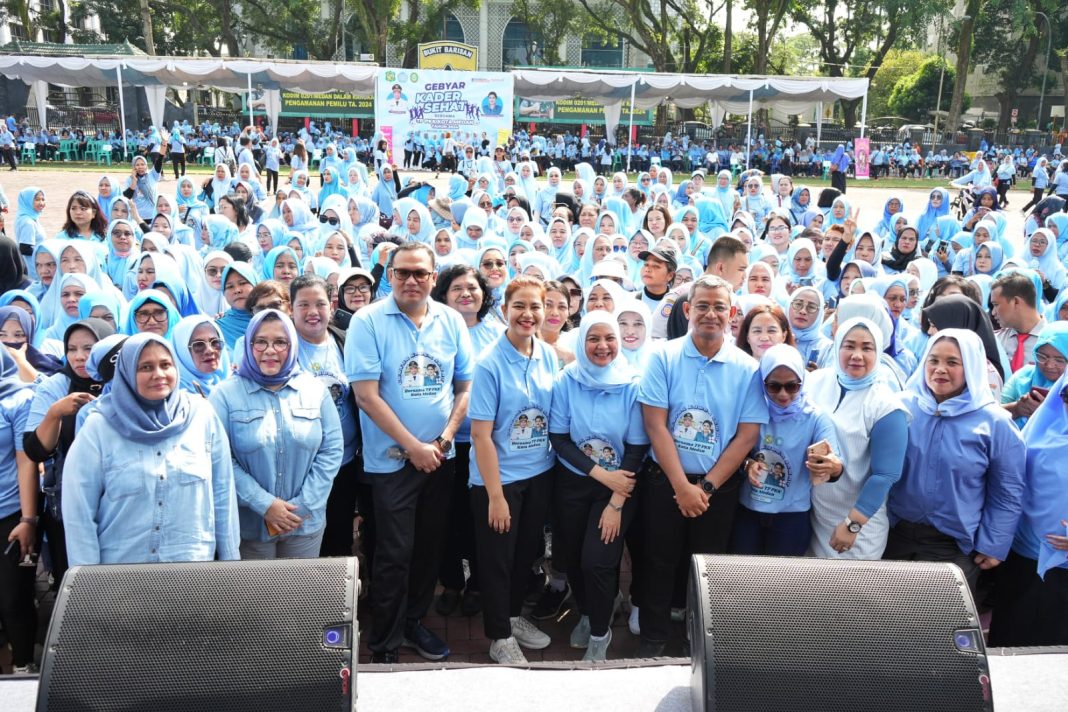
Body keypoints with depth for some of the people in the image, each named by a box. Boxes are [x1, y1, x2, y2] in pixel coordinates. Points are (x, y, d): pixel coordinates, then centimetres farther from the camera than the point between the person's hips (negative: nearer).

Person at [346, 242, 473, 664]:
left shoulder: (451, 321, 2)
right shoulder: (368, 322, -9)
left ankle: (413, 622, 34)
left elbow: (465, 387, 6)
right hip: (391, 458, -4)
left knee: (429, 546, 14)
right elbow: (366, 395, -14)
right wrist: (413, 446, -14)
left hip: (439, 458, 4)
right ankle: (384, 643, 17)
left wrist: (443, 440, -7)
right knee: (394, 553, 0)